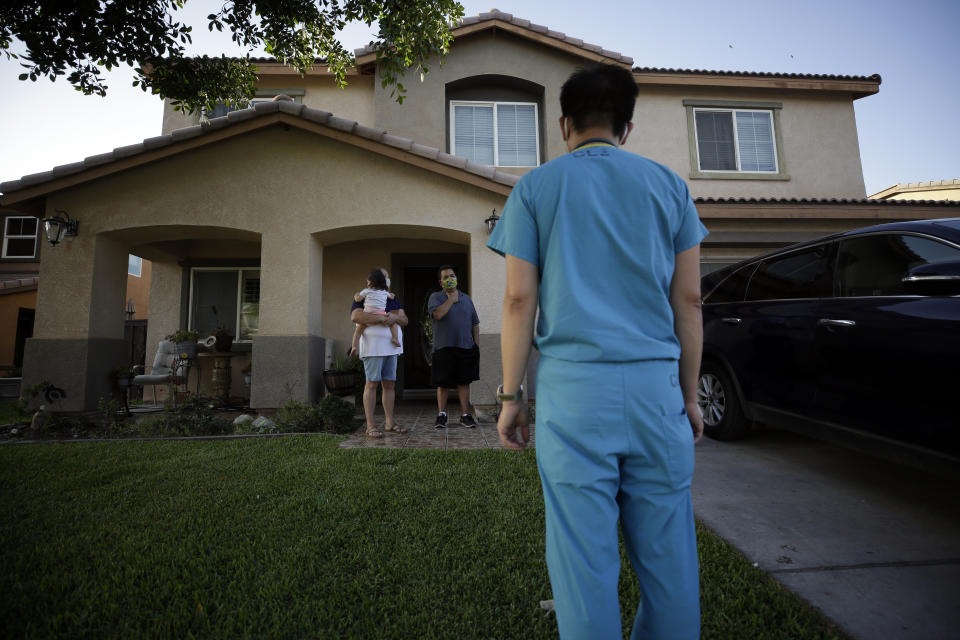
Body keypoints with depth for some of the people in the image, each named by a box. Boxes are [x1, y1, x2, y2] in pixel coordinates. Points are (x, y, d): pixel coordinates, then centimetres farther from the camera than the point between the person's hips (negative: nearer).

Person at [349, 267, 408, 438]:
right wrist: (381, 318, -21)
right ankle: (370, 425, -2)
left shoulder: (393, 298, 21)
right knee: (372, 383, -6)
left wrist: (396, 317, -10)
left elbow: (404, 320, 14)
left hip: (391, 346, 6)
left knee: (389, 384, 7)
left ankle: (389, 422, 14)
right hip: (373, 346, -6)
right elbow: (355, 316, -16)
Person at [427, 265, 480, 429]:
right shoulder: (436, 297, 2)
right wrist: (452, 297, -11)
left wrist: (477, 345, 7)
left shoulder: (466, 298, 13)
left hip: (466, 348, 3)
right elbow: (437, 314, -20)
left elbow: (475, 324, 14)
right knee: (442, 383, 5)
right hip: (443, 348, -2)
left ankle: (465, 415, 15)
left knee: (464, 382, 7)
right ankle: (441, 414, 18)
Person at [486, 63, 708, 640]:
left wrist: (510, 396, 4)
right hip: (655, 382, 3)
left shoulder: (535, 188, 7)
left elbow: (519, 300, -2)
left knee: (584, 554, 6)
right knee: (666, 551, 13)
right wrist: (689, 394, 14)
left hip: (572, 382, -2)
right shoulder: (668, 184, 13)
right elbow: (689, 301, 8)